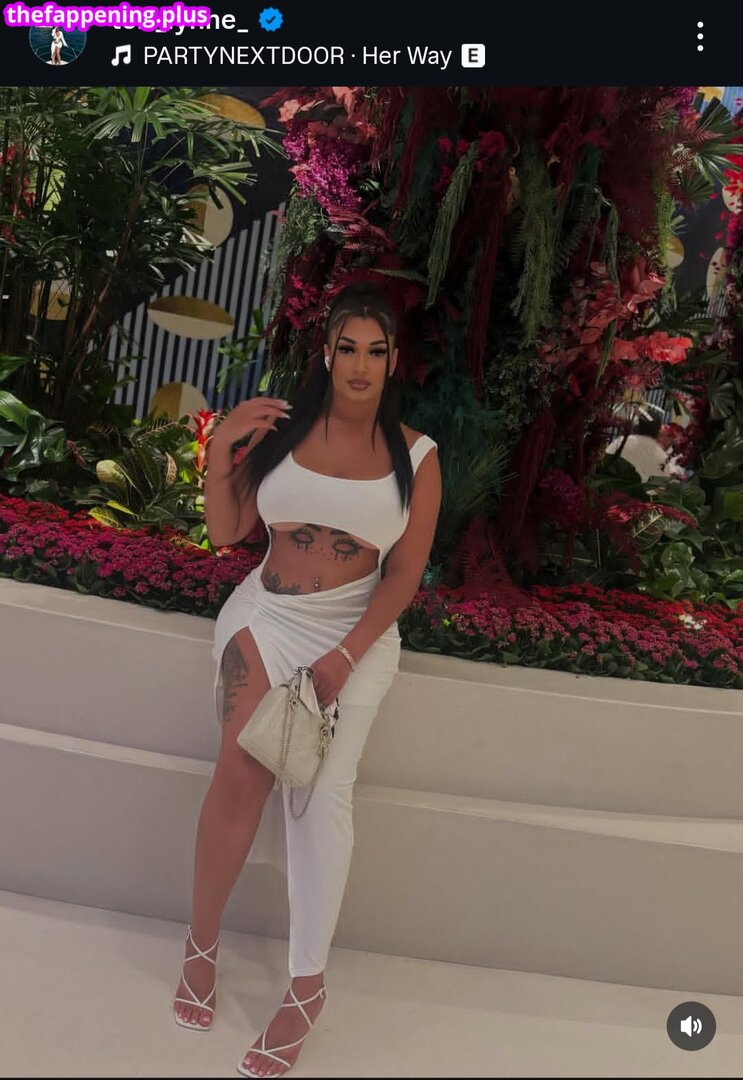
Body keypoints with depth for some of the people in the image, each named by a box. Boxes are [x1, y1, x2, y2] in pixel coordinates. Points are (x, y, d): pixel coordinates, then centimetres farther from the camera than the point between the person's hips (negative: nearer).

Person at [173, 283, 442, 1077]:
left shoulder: (415, 455, 0)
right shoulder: (282, 428, 1)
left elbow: (406, 572, -3)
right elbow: (225, 531, 2)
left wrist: (344, 655, -13)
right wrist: (220, 447, -13)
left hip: (358, 631, 0)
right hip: (267, 614, 1)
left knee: (323, 786, -15)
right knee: (242, 771, -16)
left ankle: (306, 986, 0)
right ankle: (200, 944, 6)